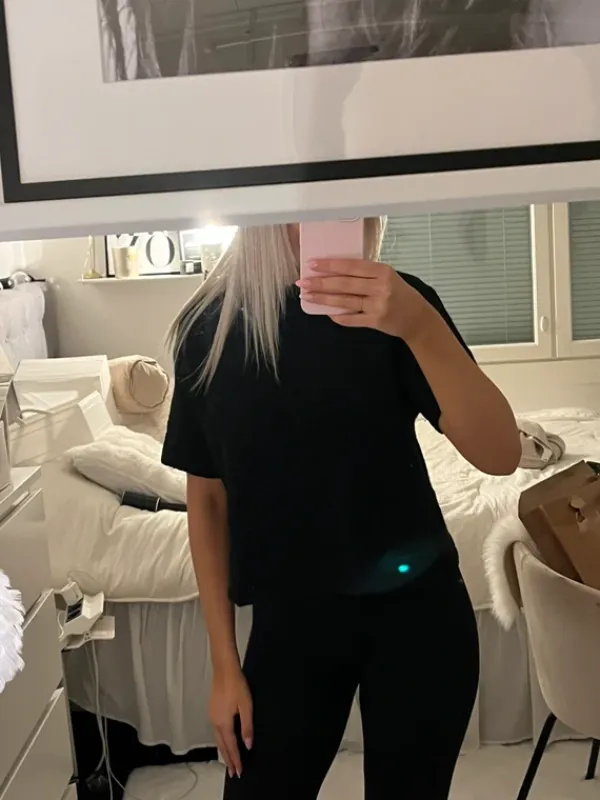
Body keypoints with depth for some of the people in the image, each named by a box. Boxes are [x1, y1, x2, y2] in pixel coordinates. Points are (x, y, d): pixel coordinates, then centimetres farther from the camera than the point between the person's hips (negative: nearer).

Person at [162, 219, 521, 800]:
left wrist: (421, 326, -35)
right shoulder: (209, 327, -5)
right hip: (288, 621, 1)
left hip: (415, 613, 0)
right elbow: (207, 498, 1)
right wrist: (224, 664, 3)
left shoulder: (393, 303, -9)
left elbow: (500, 456, -19)